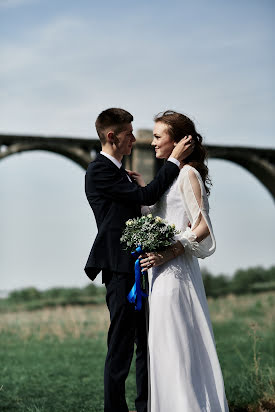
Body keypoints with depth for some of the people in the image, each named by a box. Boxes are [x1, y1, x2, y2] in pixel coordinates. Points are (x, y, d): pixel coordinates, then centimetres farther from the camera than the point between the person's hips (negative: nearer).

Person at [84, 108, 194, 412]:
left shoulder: (116, 170, 20)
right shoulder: (100, 170, -11)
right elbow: (145, 196, -19)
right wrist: (174, 160, -13)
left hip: (134, 268, 10)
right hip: (120, 269, -10)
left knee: (146, 341, 13)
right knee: (121, 344, -6)